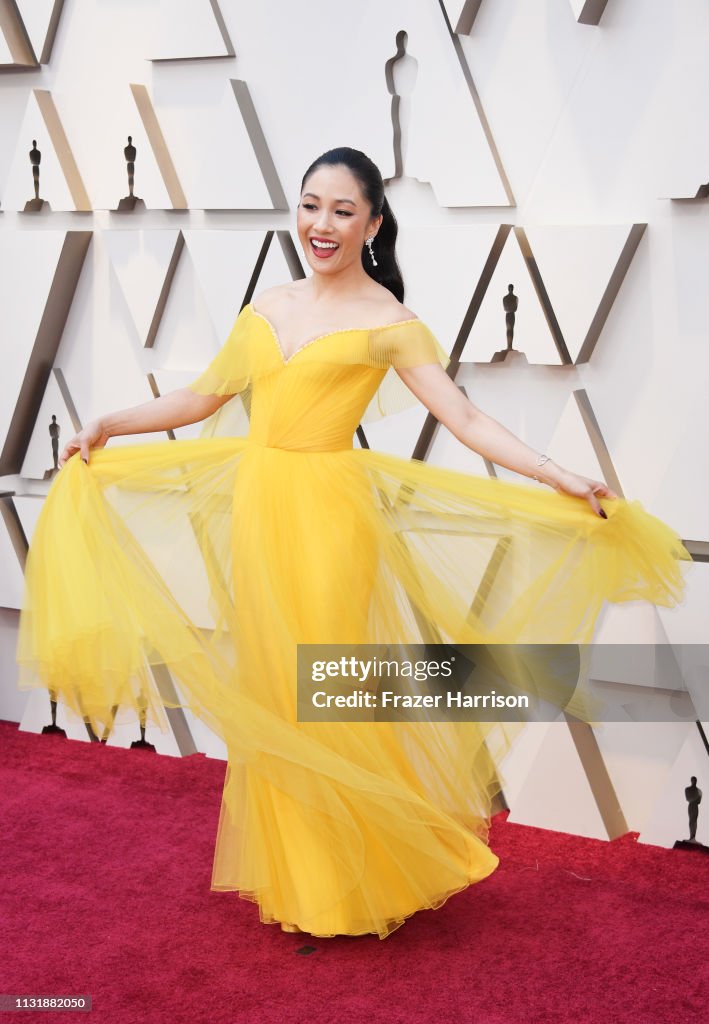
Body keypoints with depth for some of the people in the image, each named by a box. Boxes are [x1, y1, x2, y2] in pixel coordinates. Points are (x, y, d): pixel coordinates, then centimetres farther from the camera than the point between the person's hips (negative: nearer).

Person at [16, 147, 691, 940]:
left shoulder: (386, 322, -4)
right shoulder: (267, 309, 11)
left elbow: (465, 419, -10)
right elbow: (201, 399, 18)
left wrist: (559, 478, -20)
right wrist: (109, 427, 14)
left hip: (327, 517, -5)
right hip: (256, 509, 5)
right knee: (267, 693, 10)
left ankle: (348, 884, 17)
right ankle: (287, 877, 25)